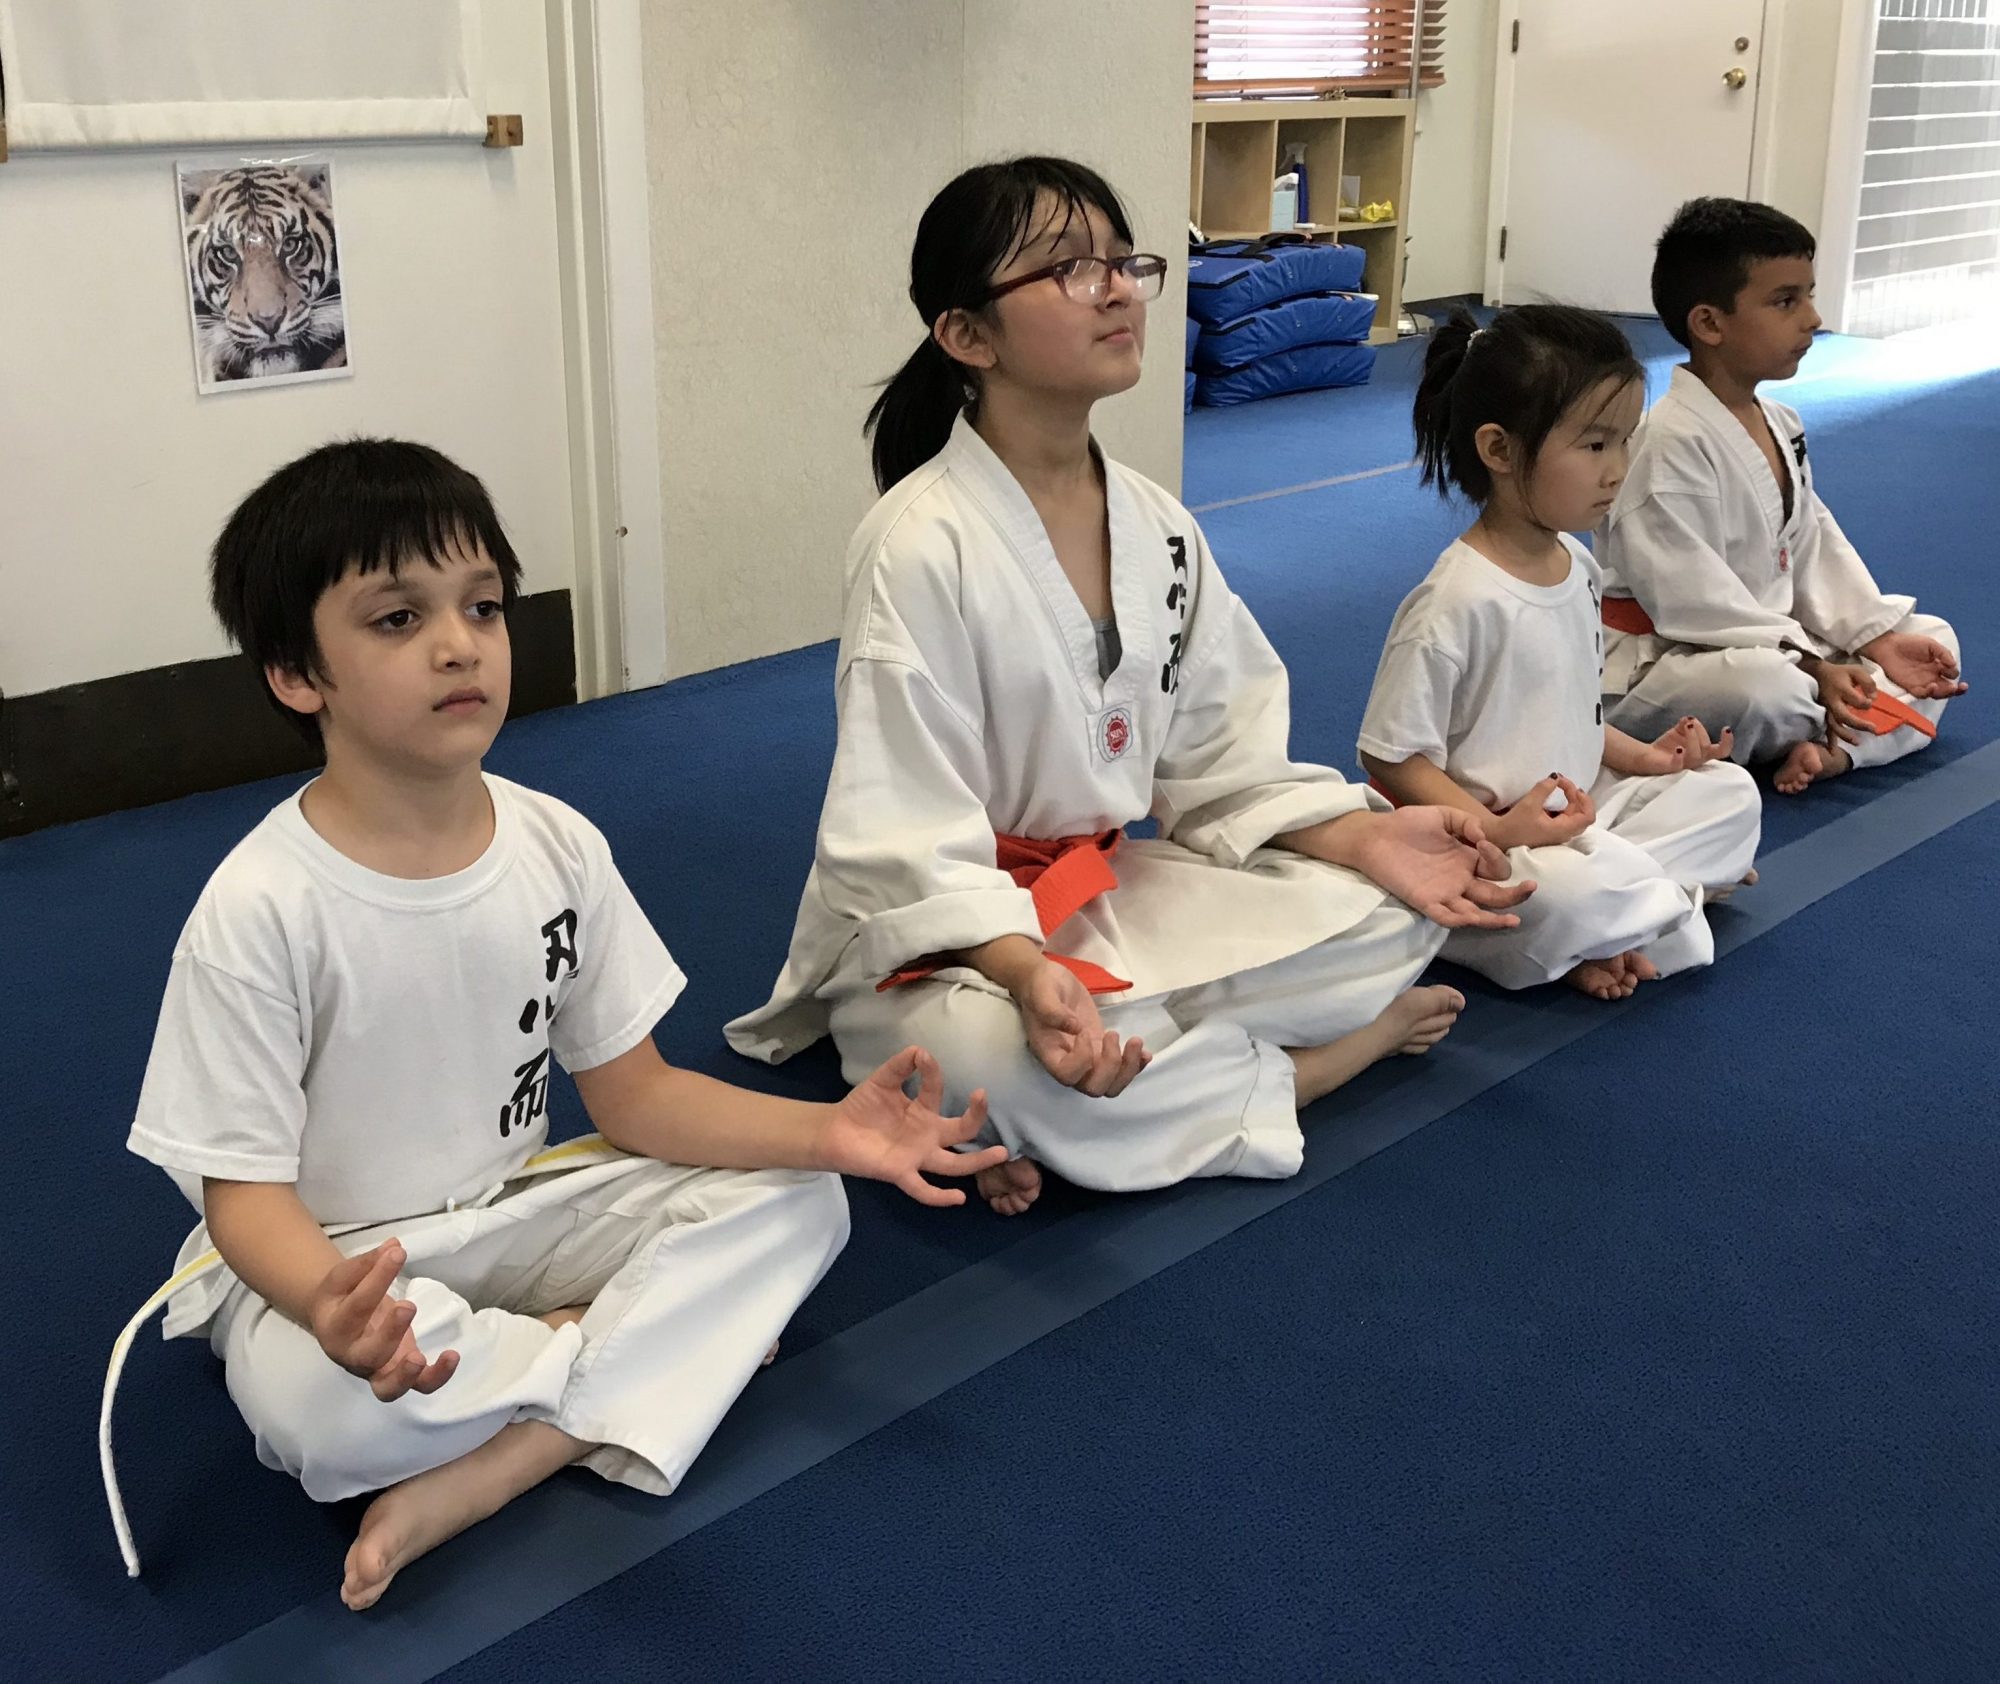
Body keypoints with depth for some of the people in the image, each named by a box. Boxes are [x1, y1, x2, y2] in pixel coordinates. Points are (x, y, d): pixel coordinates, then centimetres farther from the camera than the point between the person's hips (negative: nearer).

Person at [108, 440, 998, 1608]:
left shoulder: (559, 847, -6)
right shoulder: (259, 909, -21)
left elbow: (634, 1094, -1)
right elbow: (246, 1191, -17)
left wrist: (823, 1131, -18)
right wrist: (330, 1304, -42)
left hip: (512, 1210, 5)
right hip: (327, 1260, -5)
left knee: (793, 1204, -12)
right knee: (321, 1408, -38)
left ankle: (480, 1477, -23)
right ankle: (648, 1342, -7)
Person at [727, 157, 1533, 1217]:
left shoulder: (1159, 530, 2)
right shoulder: (921, 548, -20)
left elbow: (1220, 759, 8)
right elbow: (903, 838, -23)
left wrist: (1365, 836, -8)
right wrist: (1025, 971, -39)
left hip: (1112, 891, 7)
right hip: (935, 933, -6)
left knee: (1388, 919, -6)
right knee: (1000, 1060, -40)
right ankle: (1330, 1055, -14)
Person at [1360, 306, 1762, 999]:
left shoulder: (1576, 565, 6)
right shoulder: (1456, 601, -23)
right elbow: (1391, 758, -20)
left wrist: (1640, 757, 7)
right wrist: (1494, 831, -27)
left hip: (1580, 806, 10)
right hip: (1479, 838, -10)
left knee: (1729, 792, 5)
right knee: (1570, 894, -38)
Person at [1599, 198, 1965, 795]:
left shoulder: (1781, 426, 8)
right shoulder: (1671, 443, -22)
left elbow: (1815, 546, 13)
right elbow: (1690, 597, -26)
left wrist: (1877, 635, 0)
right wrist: (1810, 669, -26)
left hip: (1770, 640, 10)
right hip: (1661, 662, -10)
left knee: (1932, 641, 8)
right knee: (1764, 687, -41)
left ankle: (1832, 746, -18)